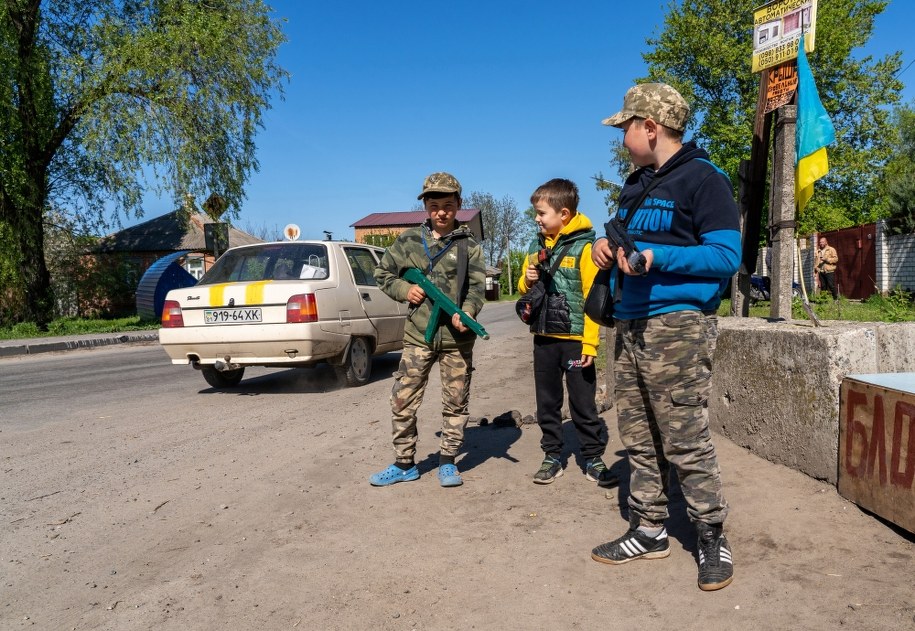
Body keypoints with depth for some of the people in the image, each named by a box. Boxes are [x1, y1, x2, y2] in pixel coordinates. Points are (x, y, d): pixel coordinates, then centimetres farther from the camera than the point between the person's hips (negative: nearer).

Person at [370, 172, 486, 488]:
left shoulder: (469, 245, 3)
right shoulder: (408, 240, 5)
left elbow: (477, 287, -5)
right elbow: (383, 274, 14)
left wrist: (466, 312, -23)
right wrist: (404, 289, -4)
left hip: (457, 337, -1)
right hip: (418, 334, 1)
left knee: (456, 403, 7)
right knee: (403, 401, 3)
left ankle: (447, 461, 24)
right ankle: (404, 463, 19)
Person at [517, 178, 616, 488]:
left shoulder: (583, 247, -9)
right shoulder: (537, 246, 9)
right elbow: (525, 289, 19)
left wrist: (590, 343, -17)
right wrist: (527, 281, -5)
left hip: (575, 339, -6)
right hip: (544, 338, 6)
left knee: (583, 405, 3)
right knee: (547, 404, 12)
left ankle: (594, 459, 16)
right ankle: (552, 457, 24)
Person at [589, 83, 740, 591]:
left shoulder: (702, 179, -6)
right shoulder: (636, 185, 19)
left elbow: (727, 256, -13)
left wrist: (657, 257, -21)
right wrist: (605, 245, 5)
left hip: (678, 325, -8)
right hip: (630, 325, 8)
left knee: (685, 440, -5)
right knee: (638, 436, 11)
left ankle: (712, 536, 12)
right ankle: (648, 530, 23)